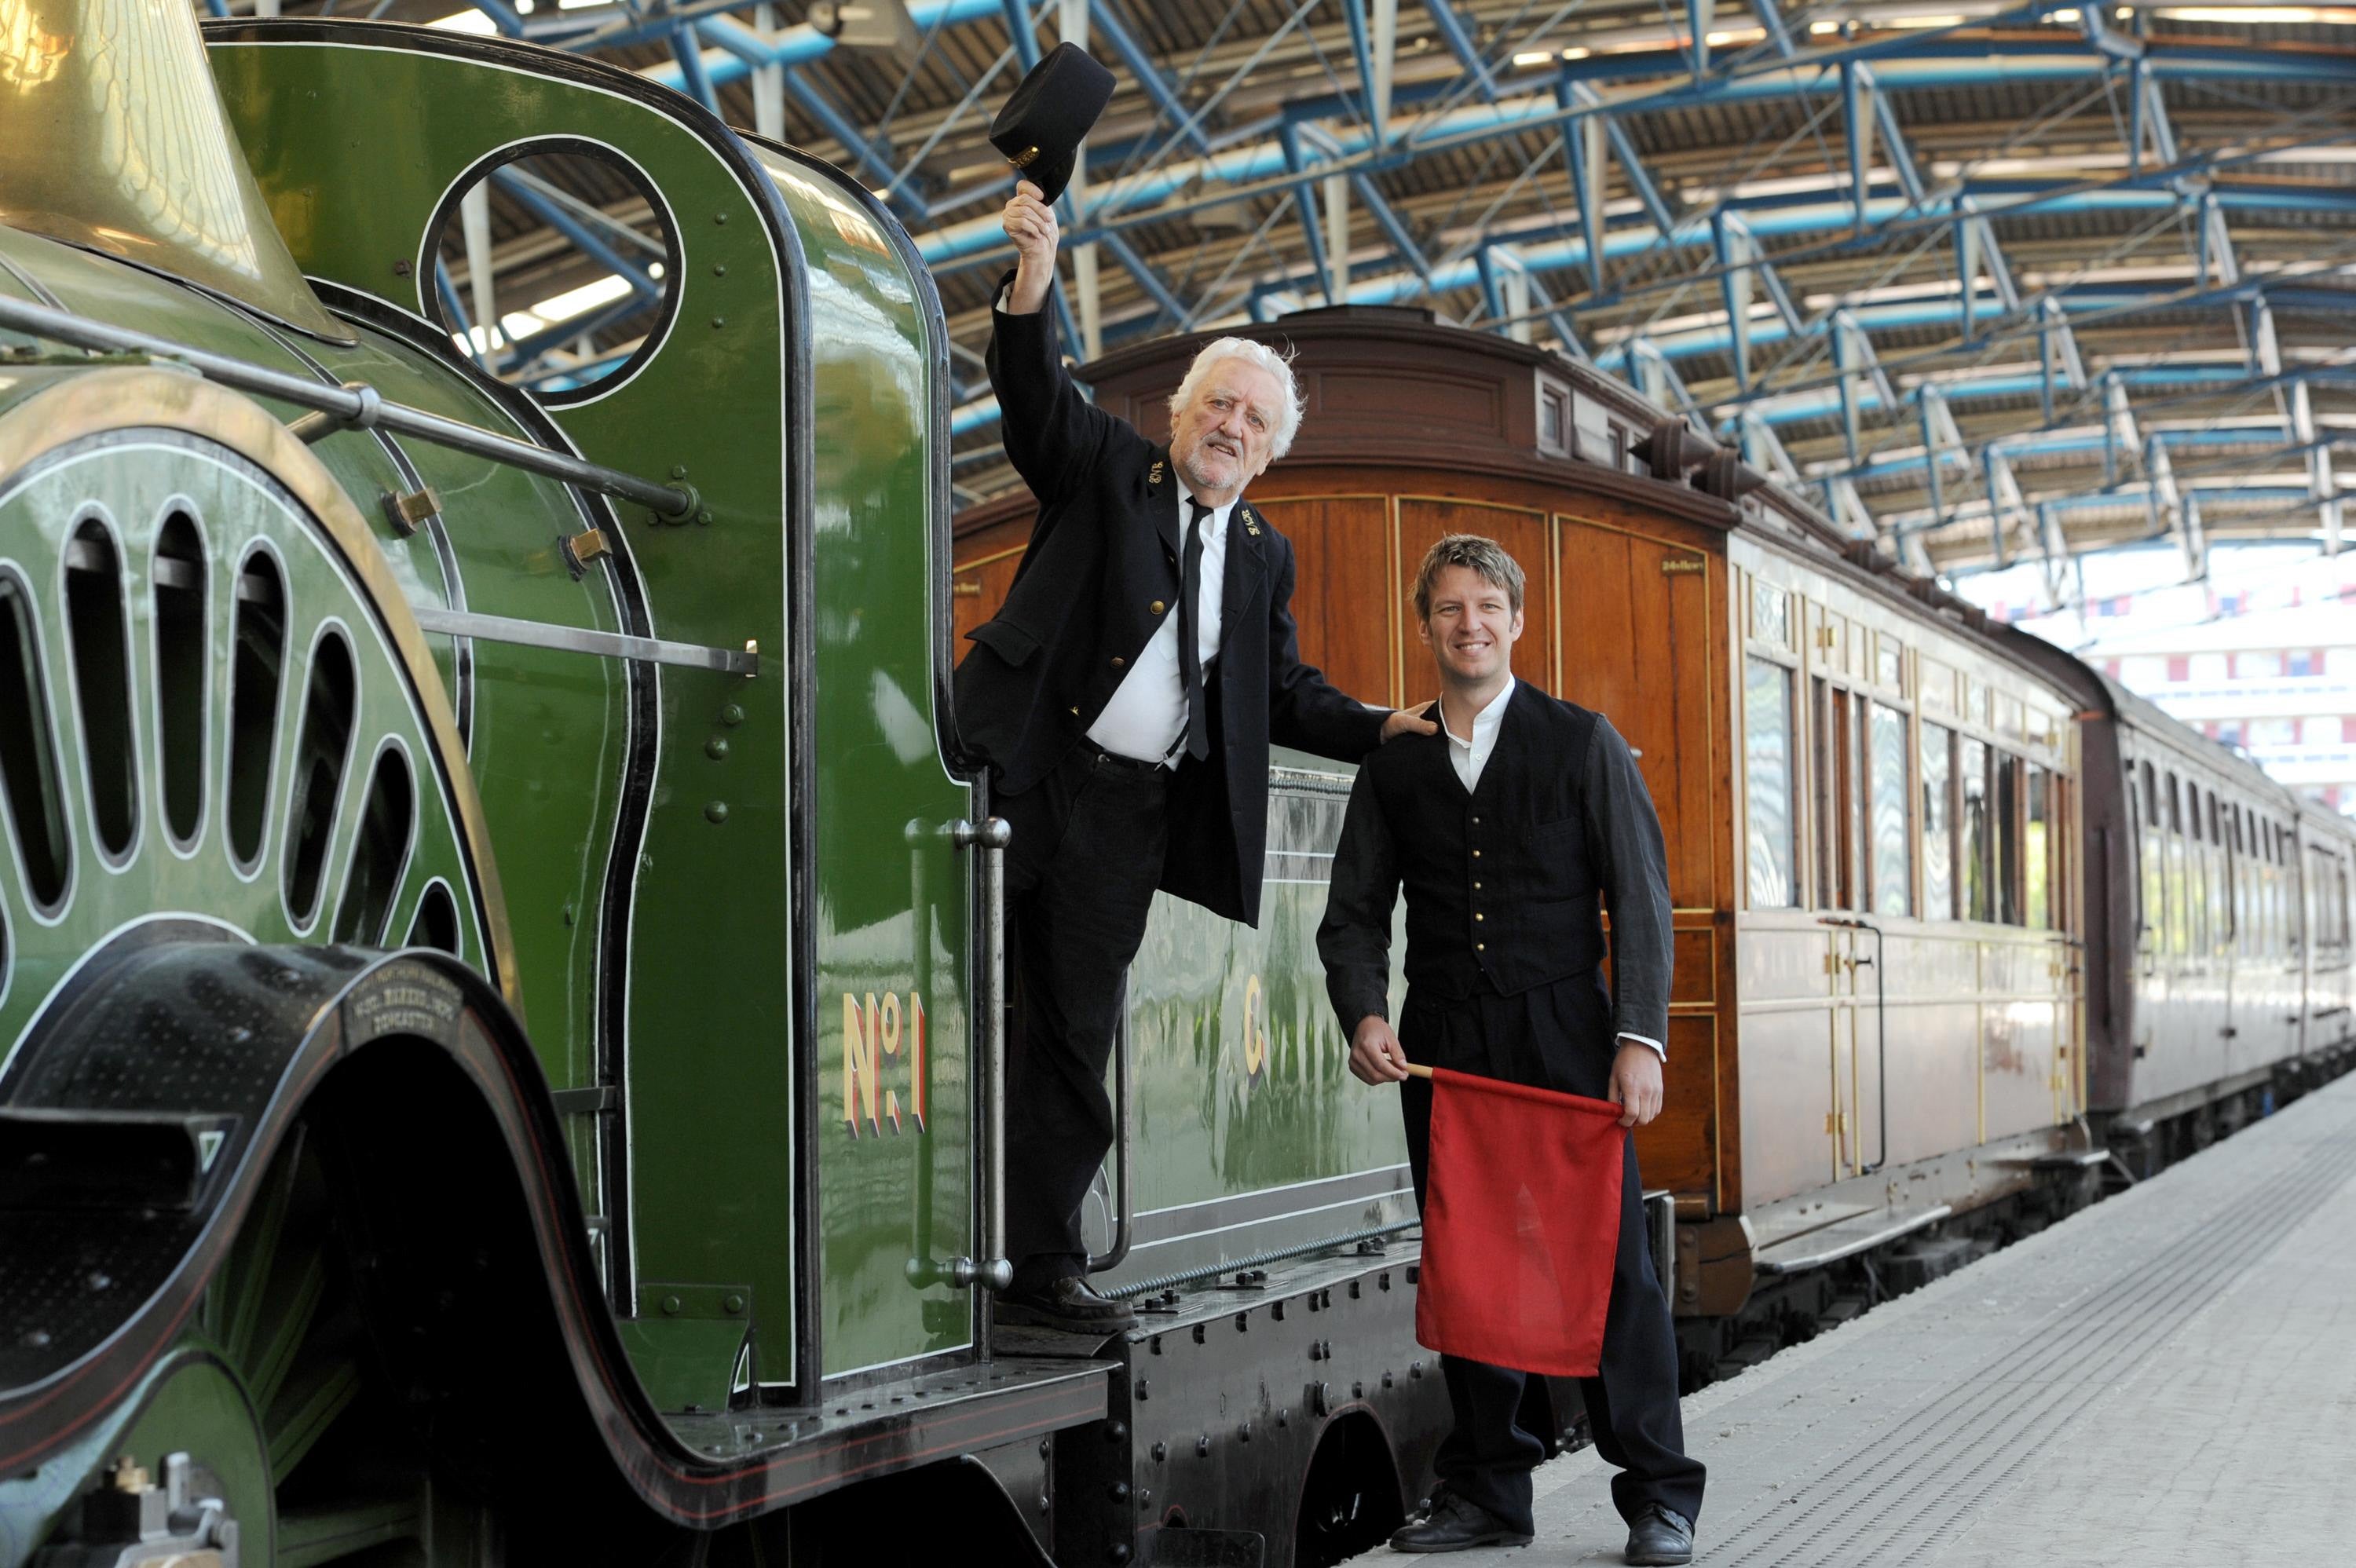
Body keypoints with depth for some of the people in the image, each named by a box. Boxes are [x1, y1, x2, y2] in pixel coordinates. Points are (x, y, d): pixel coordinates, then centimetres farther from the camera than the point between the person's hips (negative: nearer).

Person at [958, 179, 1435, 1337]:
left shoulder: (1264, 556, 17)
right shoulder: (1105, 471, 6)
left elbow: (1285, 697, 20)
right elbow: (1037, 398, -12)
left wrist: (1387, 730, 3)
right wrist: (1034, 279, -29)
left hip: (1129, 814, 4)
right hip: (1028, 773, -4)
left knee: (1074, 1036, 7)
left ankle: (1042, 1269, 12)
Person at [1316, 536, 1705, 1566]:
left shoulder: (1584, 744, 6)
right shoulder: (1392, 769, 12)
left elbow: (1640, 899, 1)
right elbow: (1354, 914, 12)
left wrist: (1640, 1038, -9)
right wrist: (1364, 1015, -7)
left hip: (1566, 1035, -2)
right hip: (1442, 1046, 3)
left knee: (1610, 1258, -4)